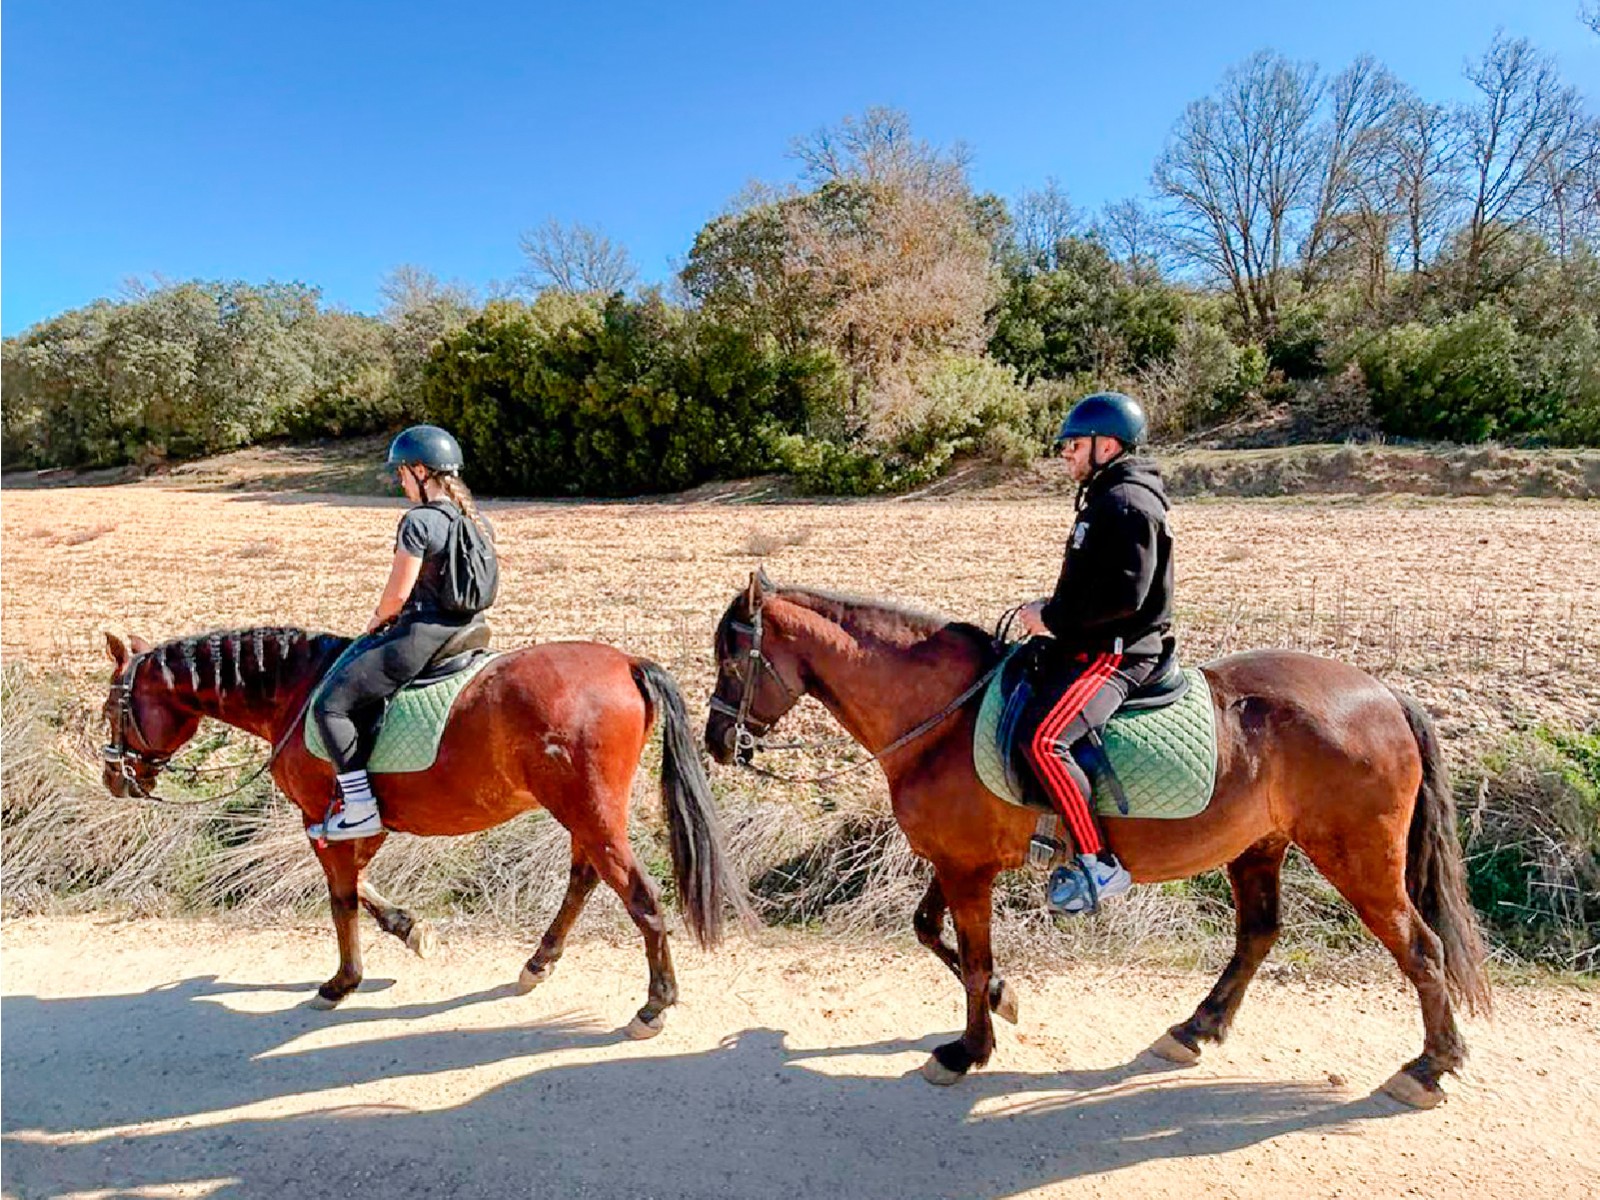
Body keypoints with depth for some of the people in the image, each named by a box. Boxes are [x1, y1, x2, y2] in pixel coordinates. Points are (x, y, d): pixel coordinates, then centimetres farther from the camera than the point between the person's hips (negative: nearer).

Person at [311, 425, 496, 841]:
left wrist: (377, 621, 8)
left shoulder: (418, 521, -16)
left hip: (419, 637, -10)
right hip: (462, 632, 10)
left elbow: (397, 594, -14)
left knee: (331, 703, 0)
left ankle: (360, 807, -2)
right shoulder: (478, 522, 9)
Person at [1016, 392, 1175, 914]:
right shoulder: (1106, 498, 18)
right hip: (1090, 644, 12)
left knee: (1042, 737, -28)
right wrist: (1051, 613, 11)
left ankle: (1100, 862, -17)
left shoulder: (1128, 503, -15)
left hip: (1116, 653, -12)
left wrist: (1051, 617, -18)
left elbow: (1124, 594, -25)